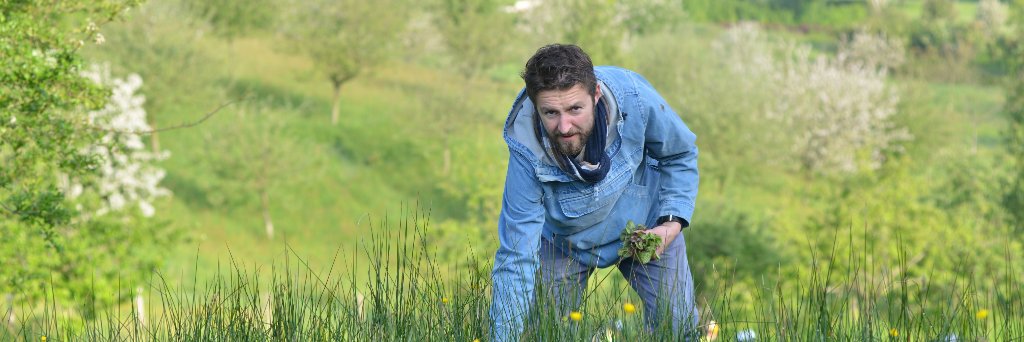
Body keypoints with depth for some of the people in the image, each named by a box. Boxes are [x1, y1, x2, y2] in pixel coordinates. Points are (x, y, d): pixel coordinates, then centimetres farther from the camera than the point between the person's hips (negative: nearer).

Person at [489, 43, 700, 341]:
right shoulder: (527, 151, -34)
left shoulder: (634, 97, -33)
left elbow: (680, 153, -8)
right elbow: (515, 260, -29)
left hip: (644, 225, 1)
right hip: (564, 239, -1)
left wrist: (672, 223, -18)